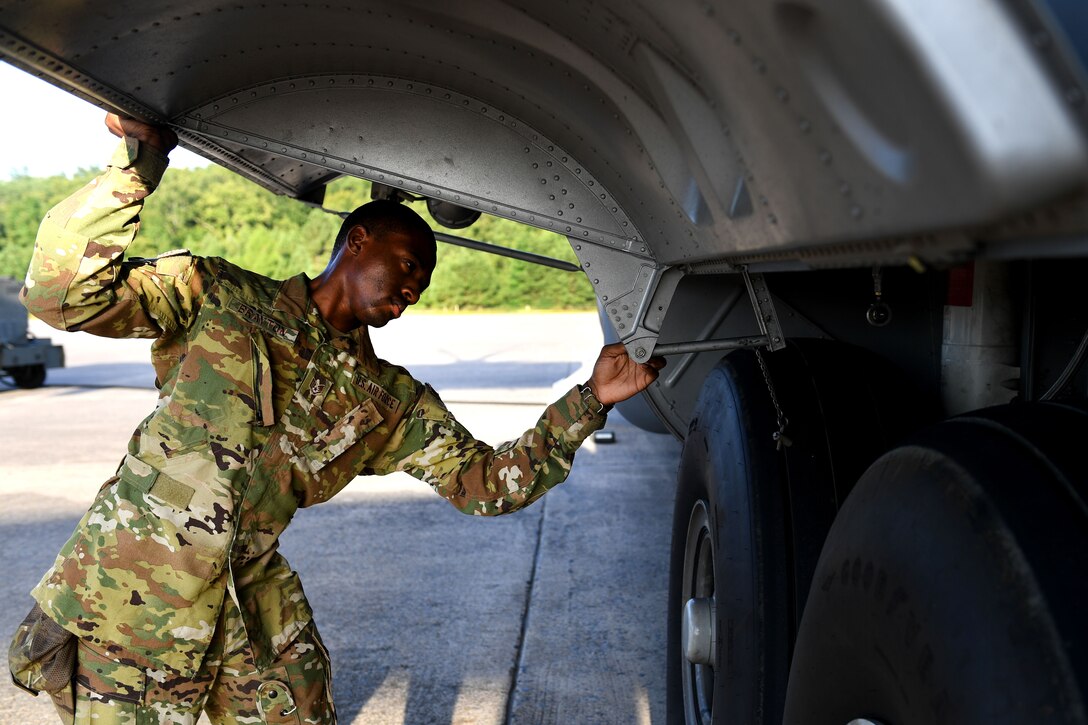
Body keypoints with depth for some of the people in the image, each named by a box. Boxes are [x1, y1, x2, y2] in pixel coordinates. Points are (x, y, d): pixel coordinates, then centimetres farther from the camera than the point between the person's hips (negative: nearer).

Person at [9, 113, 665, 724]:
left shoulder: (391, 402, 9)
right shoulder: (216, 295, -3)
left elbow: (487, 483, 2)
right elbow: (63, 293, -13)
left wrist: (589, 403, -7)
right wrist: (138, 169, -21)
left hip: (255, 613, 5)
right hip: (127, 599, -4)